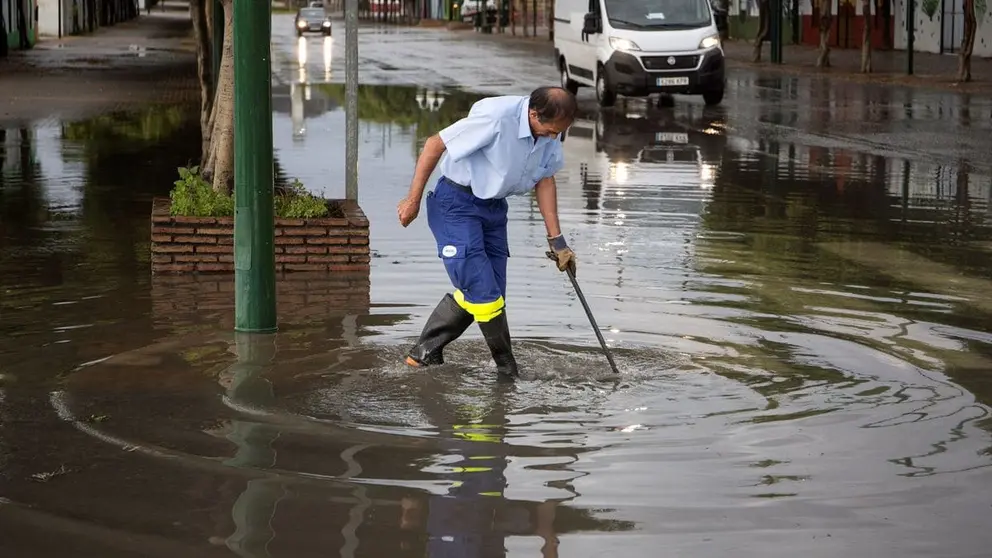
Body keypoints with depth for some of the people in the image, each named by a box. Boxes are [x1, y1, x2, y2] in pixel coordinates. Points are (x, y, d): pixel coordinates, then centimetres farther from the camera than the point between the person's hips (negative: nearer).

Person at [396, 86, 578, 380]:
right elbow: (435, 144, -21)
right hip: (456, 204, -8)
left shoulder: (550, 130, -6)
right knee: (484, 291, -11)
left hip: (493, 207, 8)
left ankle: (426, 354, 20)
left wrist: (556, 240, 7)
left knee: (475, 293, 7)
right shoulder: (496, 117, -30)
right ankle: (507, 369, 5)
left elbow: (544, 180, 9)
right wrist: (413, 200, -15)